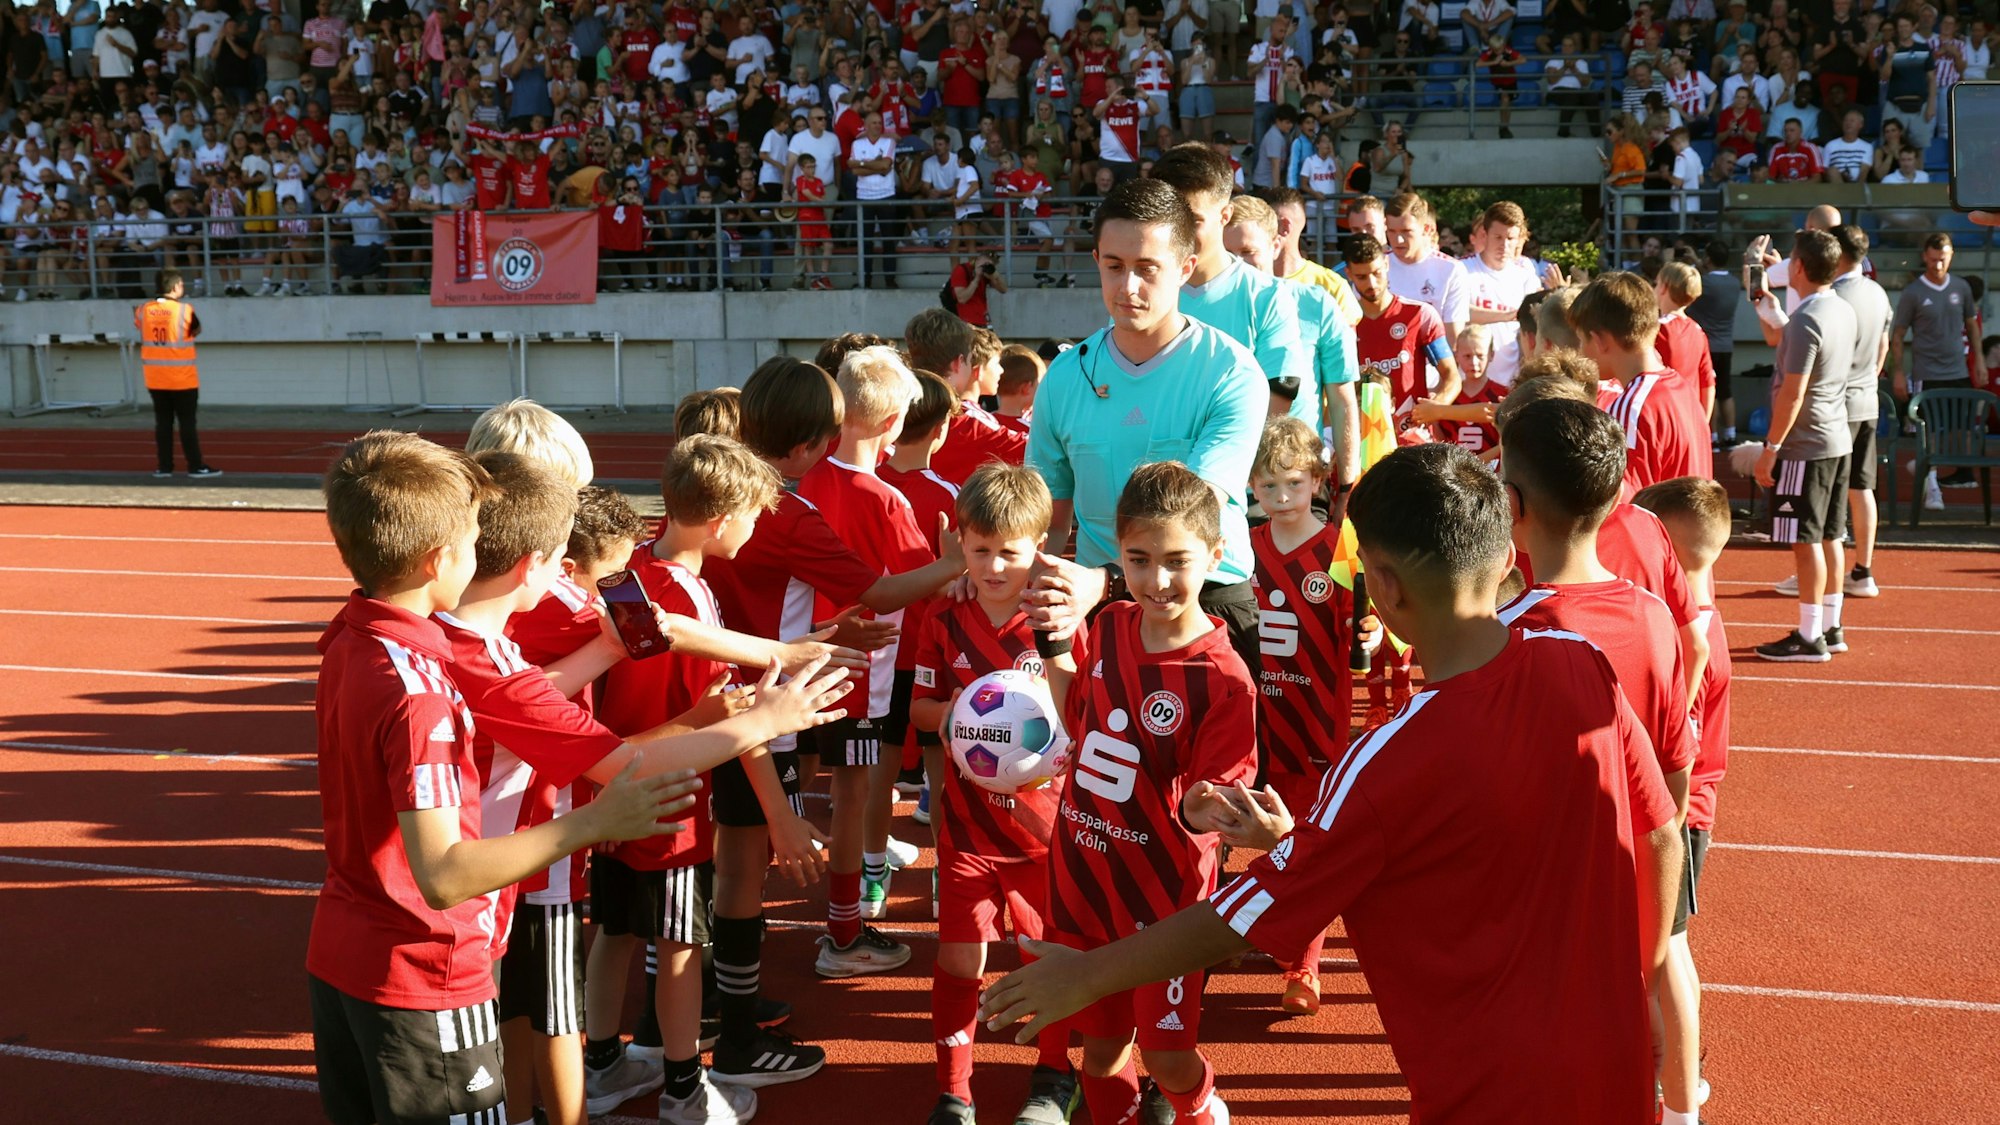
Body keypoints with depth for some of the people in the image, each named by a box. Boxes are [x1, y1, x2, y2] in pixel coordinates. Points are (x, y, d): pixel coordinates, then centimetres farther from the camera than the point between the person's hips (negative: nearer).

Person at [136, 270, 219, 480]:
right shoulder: (184, 310, -13)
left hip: (155, 379, 4)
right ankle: (196, 466, 0)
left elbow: (138, 324, 19)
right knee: (187, 422, -1)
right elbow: (196, 330, 3)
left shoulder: (144, 310, 0)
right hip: (182, 378, -4)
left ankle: (165, 466, 10)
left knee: (163, 421, 9)